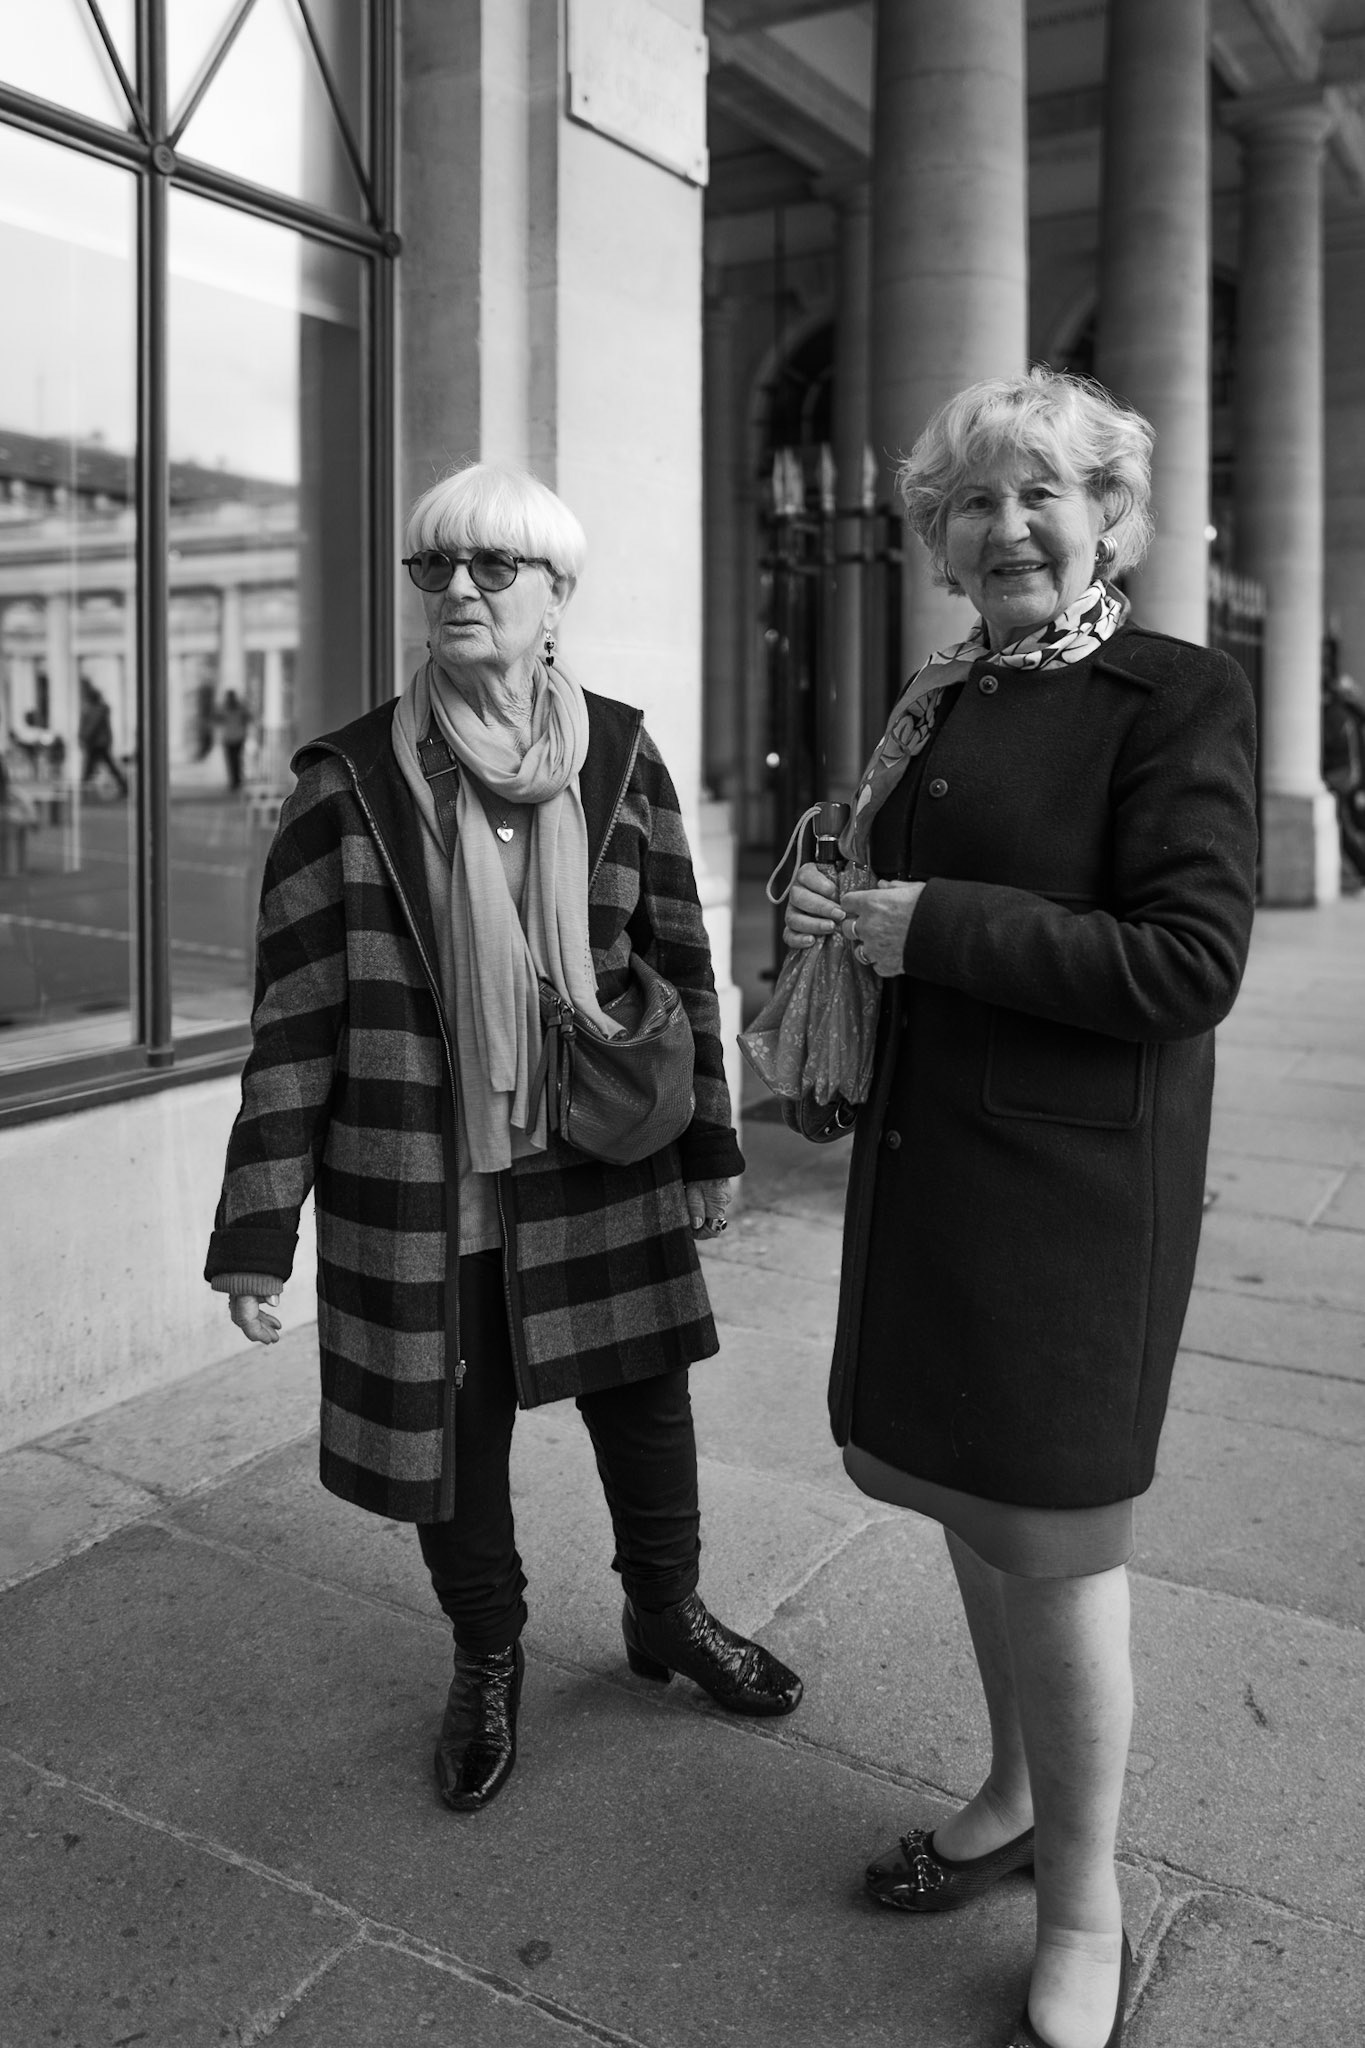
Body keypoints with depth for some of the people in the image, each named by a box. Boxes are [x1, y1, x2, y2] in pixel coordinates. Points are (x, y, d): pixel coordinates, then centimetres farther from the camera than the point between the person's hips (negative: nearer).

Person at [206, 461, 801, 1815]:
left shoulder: (619, 758, -1)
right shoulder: (350, 784, -7)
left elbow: (679, 963, 6)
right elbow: (294, 1023, -6)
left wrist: (706, 1147, 9)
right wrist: (255, 1235, -7)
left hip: (602, 1172, 2)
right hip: (421, 1188, -1)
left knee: (646, 1412, 13)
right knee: (451, 1438, 12)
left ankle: (667, 1615, 44)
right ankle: (486, 1663, 41)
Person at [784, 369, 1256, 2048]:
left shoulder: (1180, 697, -11)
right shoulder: (938, 699, 11)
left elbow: (1190, 965, -19)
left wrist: (930, 928, -20)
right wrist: (835, 912, 4)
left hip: (1075, 1176, -7)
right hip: (928, 1151, 7)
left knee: (1052, 1534, 3)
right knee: (967, 1496, 19)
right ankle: (1016, 1797, 43)